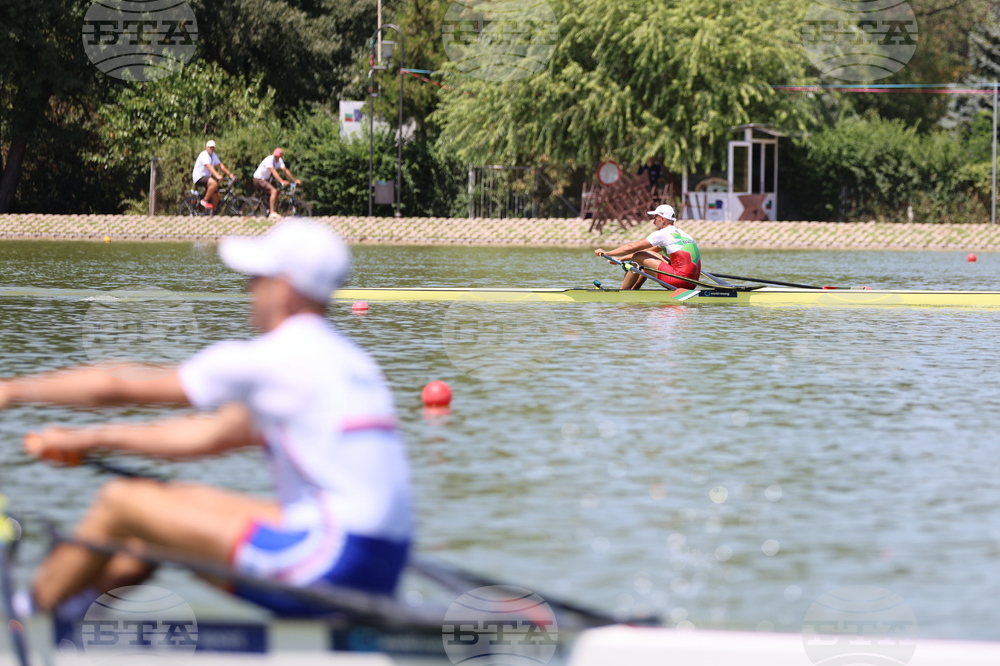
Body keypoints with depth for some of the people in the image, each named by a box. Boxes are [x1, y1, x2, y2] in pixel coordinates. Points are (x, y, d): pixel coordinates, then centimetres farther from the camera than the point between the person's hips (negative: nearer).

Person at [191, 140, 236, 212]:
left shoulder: (213, 156, 10)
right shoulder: (204, 155, -18)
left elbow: (221, 166, 7)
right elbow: (209, 166, -32)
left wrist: (230, 174, -4)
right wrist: (217, 176, -45)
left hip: (206, 177, 9)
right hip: (199, 177, -9)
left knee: (216, 196, 0)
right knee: (214, 183, -34)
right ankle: (205, 201, -23)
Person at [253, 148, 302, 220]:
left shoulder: (279, 160, -1)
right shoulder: (269, 160, -26)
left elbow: (286, 170, -3)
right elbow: (273, 172, -36)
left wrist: (295, 180, -10)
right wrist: (282, 182, -46)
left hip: (265, 180, 9)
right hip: (258, 179, -9)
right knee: (274, 191, -25)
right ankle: (272, 213, -28)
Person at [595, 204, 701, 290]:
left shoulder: (663, 234, -6)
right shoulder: (679, 233, 23)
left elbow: (631, 247, -5)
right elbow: (647, 251, 30)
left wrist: (606, 253, 6)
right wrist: (622, 259, 30)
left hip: (680, 280, -9)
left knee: (638, 258, -1)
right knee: (647, 256, 24)